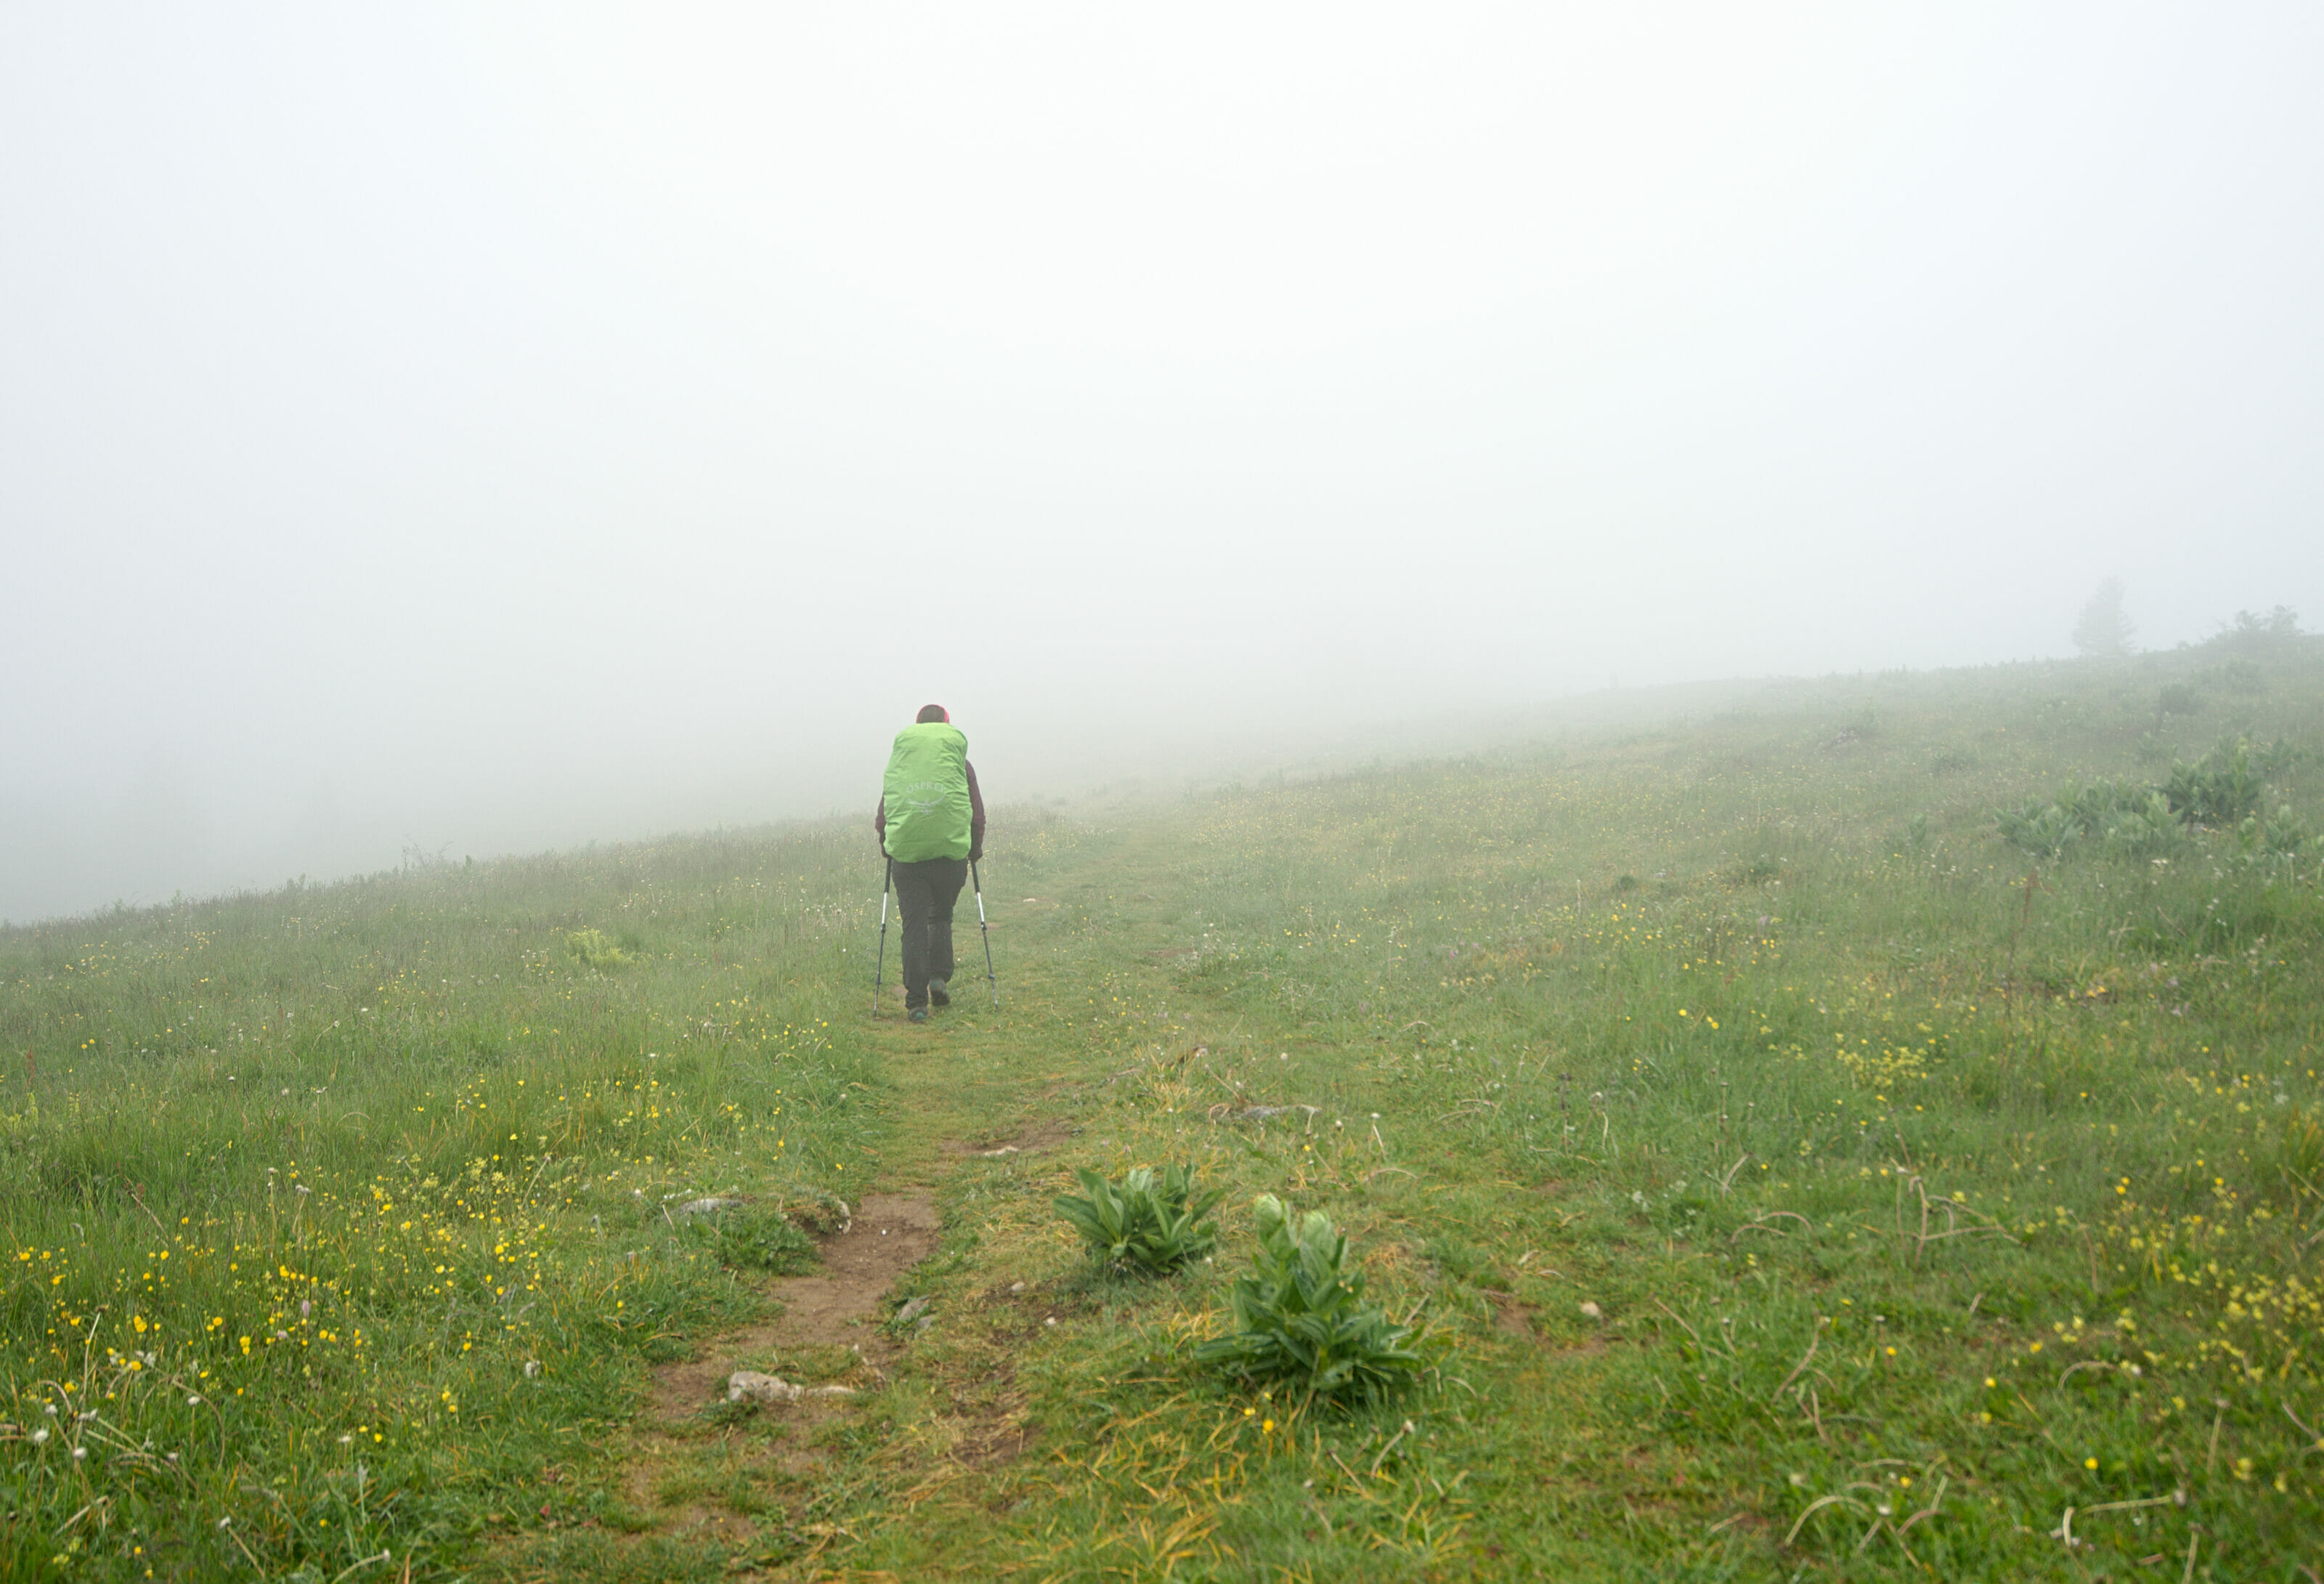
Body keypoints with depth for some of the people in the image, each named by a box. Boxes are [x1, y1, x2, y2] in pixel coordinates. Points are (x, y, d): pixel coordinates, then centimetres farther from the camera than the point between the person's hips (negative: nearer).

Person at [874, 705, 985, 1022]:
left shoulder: (898, 761, 10)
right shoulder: (962, 765, 8)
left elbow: (883, 811, 13)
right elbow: (977, 813, 10)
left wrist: (886, 846, 25)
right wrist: (975, 849, 22)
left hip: (906, 850, 0)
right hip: (951, 850, 0)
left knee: (914, 924, 2)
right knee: (941, 916, 19)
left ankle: (916, 1001, -2)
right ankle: (939, 977, 1)